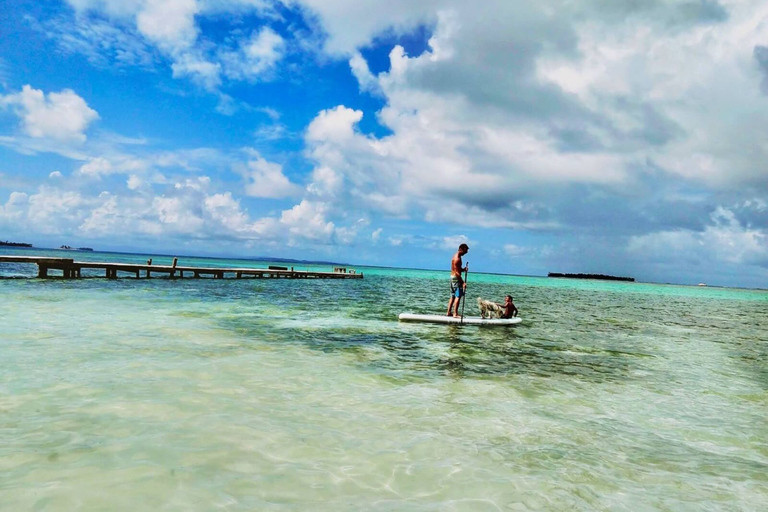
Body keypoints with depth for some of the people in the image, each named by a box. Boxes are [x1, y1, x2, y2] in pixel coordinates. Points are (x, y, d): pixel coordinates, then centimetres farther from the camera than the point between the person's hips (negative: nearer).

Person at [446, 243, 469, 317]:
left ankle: (449, 312, 17)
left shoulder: (456, 256, 13)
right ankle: (455, 313, -7)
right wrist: (463, 282, -21)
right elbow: (457, 272, -22)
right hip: (456, 278, -10)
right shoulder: (457, 258, -18)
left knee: (453, 296, 13)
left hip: (452, 277, 10)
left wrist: (463, 269, 1)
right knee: (458, 296, -7)